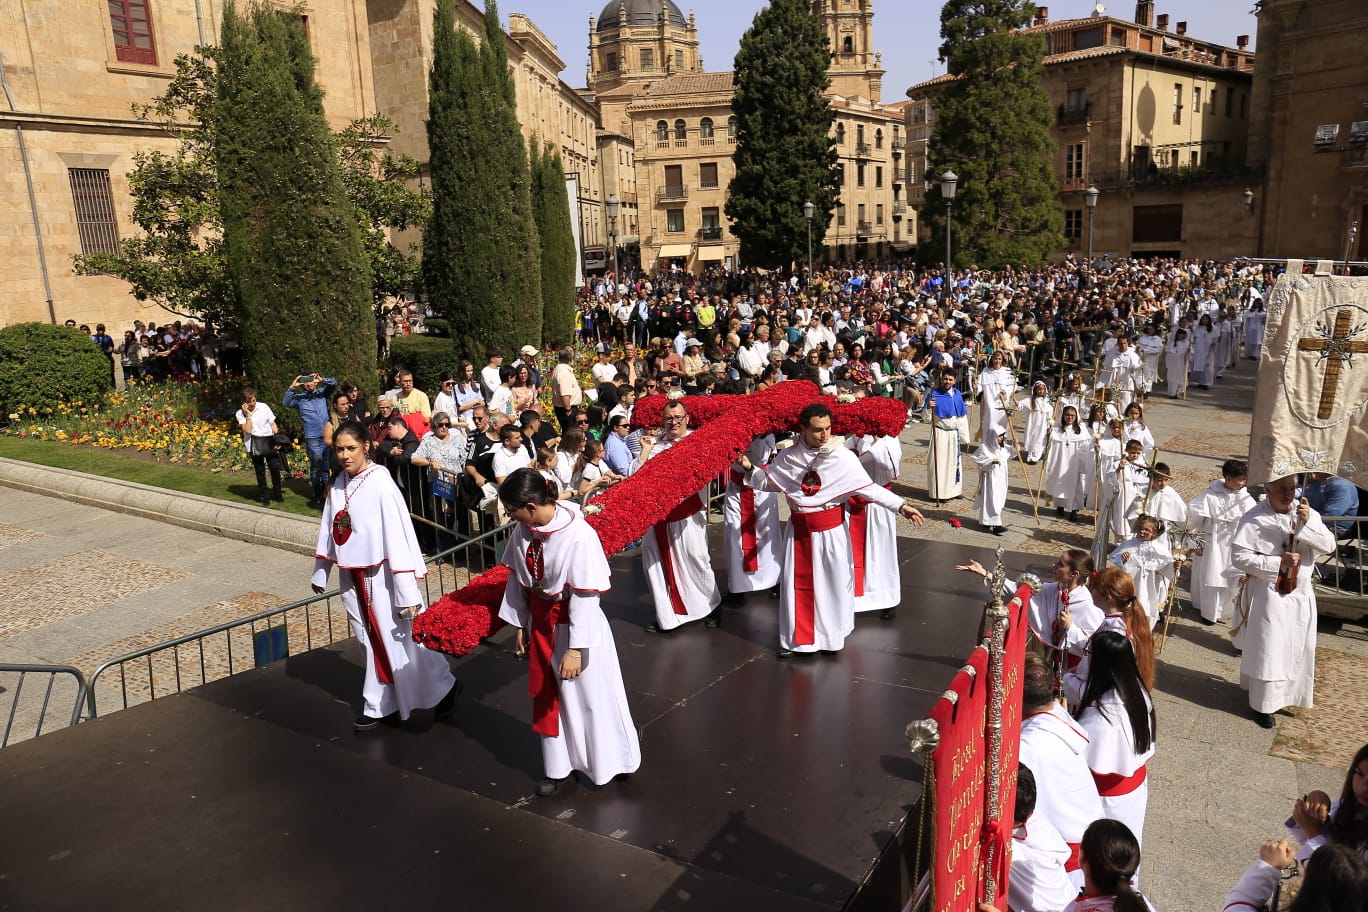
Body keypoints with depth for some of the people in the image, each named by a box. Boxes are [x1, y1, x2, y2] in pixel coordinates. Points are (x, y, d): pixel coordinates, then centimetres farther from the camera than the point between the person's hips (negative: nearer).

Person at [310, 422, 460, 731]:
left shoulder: (380, 483, -19)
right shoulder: (338, 485, 2)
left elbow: (398, 534, -21)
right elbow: (328, 529, 12)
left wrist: (407, 590, -23)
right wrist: (320, 572, 18)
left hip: (381, 576, -6)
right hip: (352, 577, 6)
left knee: (401, 639, 3)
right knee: (373, 643, 16)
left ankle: (444, 688, 24)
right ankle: (379, 706, 29)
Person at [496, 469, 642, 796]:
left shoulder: (578, 536, -29)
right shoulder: (523, 530, -9)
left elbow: (585, 597, -24)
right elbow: (517, 578, 4)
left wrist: (575, 648, -21)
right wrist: (520, 625, 10)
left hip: (577, 626, -6)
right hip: (541, 624, 6)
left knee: (591, 698, 11)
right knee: (547, 697, 19)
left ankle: (612, 763, 36)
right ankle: (557, 768, 38)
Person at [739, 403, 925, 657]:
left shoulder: (843, 456, -12)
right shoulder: (788, 456, -3)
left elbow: (869, 488, -14)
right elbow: (766, 482, 10)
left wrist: (901, 506, -22)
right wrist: (750, 469, -7)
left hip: (831, 530, -2)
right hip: (798, 529, 2)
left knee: (832, 583, 9)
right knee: (796, 583, 10)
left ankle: (831, 635, 29)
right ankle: (795, 638, 25)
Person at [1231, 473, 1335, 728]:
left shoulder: (1306, 513, -1)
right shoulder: (1255, 519, -14)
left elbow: (1329, 546, -7)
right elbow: (1239, 557, -17)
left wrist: (1307, 524, -22)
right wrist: (1278, 562, -22)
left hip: (1301, 594, 5)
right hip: (1269, 595, -5)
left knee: (1298, 649, 15)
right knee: (1267, 650, 0)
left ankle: (1287, 695, 34)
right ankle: (1263, 704, 12)